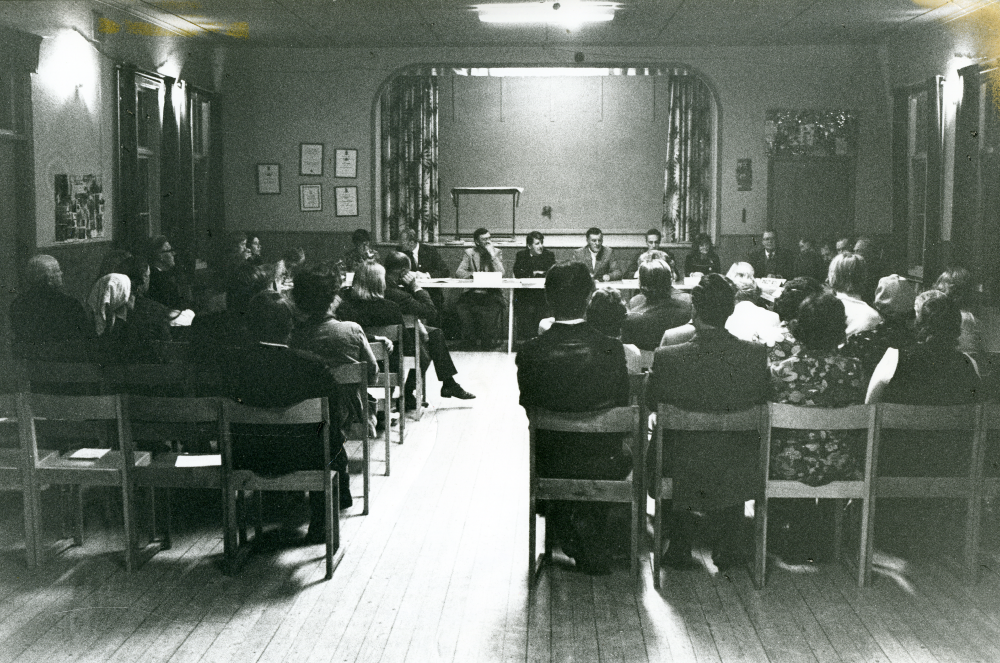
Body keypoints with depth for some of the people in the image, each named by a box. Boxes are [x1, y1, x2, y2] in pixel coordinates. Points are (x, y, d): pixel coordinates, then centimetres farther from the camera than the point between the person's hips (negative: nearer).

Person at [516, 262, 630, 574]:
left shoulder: (531, 352, -17)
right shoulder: (611, 349, -18)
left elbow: (528, 407, -3)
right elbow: (622, 404, -4)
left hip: (549, 464, 1)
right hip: (604, 464, -1)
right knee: (626, 453, 35)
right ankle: (593, 547, 45)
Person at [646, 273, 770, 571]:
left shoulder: (666, 357, -22)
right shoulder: (757, 355, -17)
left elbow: (652, 405, -5)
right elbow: (765, 403, -1)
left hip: (683, 470, -1)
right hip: (736, 475, 1)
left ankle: (679, 551, 39)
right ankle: (728, 550, 40)